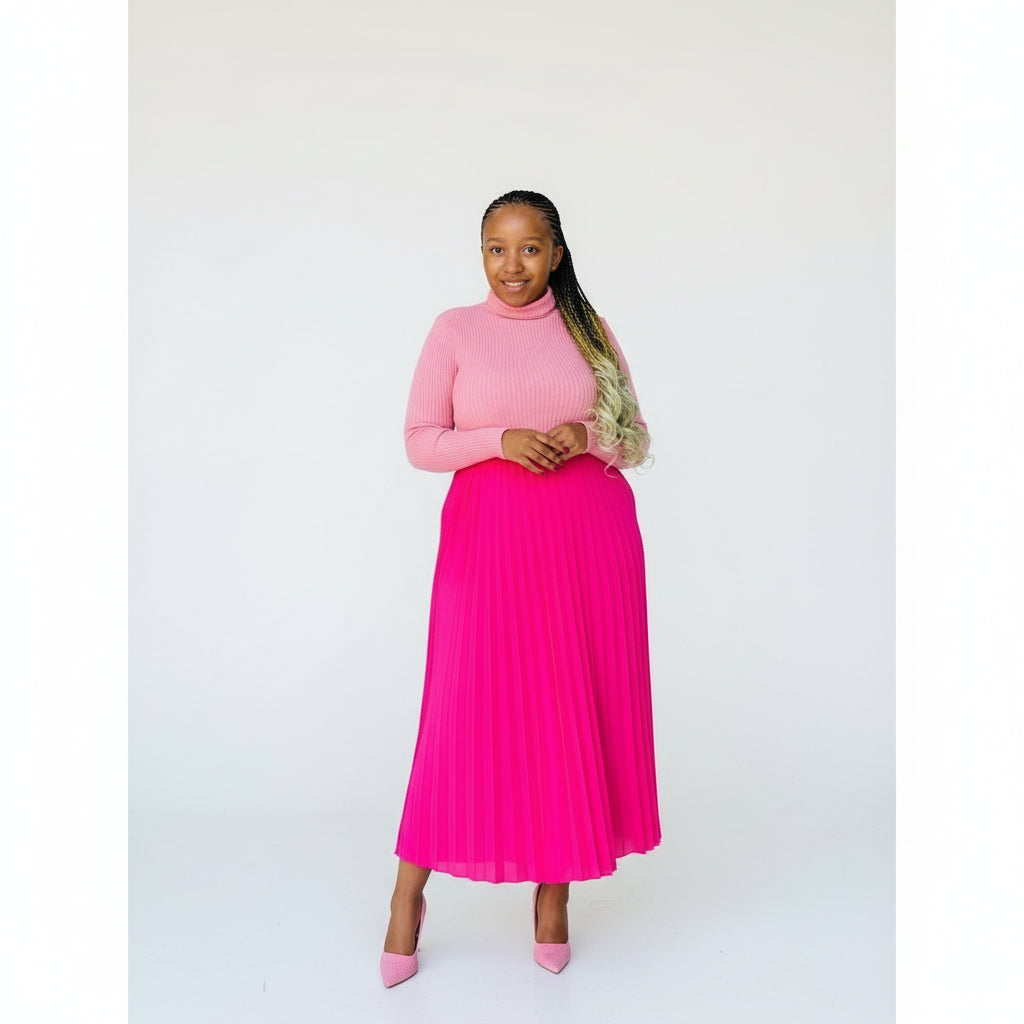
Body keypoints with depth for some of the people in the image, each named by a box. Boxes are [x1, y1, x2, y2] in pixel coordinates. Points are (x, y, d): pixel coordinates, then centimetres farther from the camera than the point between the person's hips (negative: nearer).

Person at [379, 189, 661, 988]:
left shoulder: (589, 328, 10)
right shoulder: (455, 329, 5)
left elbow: (637, 440, 11)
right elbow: (419, 443, 1)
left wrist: (585, 434, -10)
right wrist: (501, 440, -14)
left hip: (589, 536, 2)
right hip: (488, 535, -2)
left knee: (573, 707, 4)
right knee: (468, 706, -1)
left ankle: (555, 885, 20)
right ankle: (410, 892, 14)